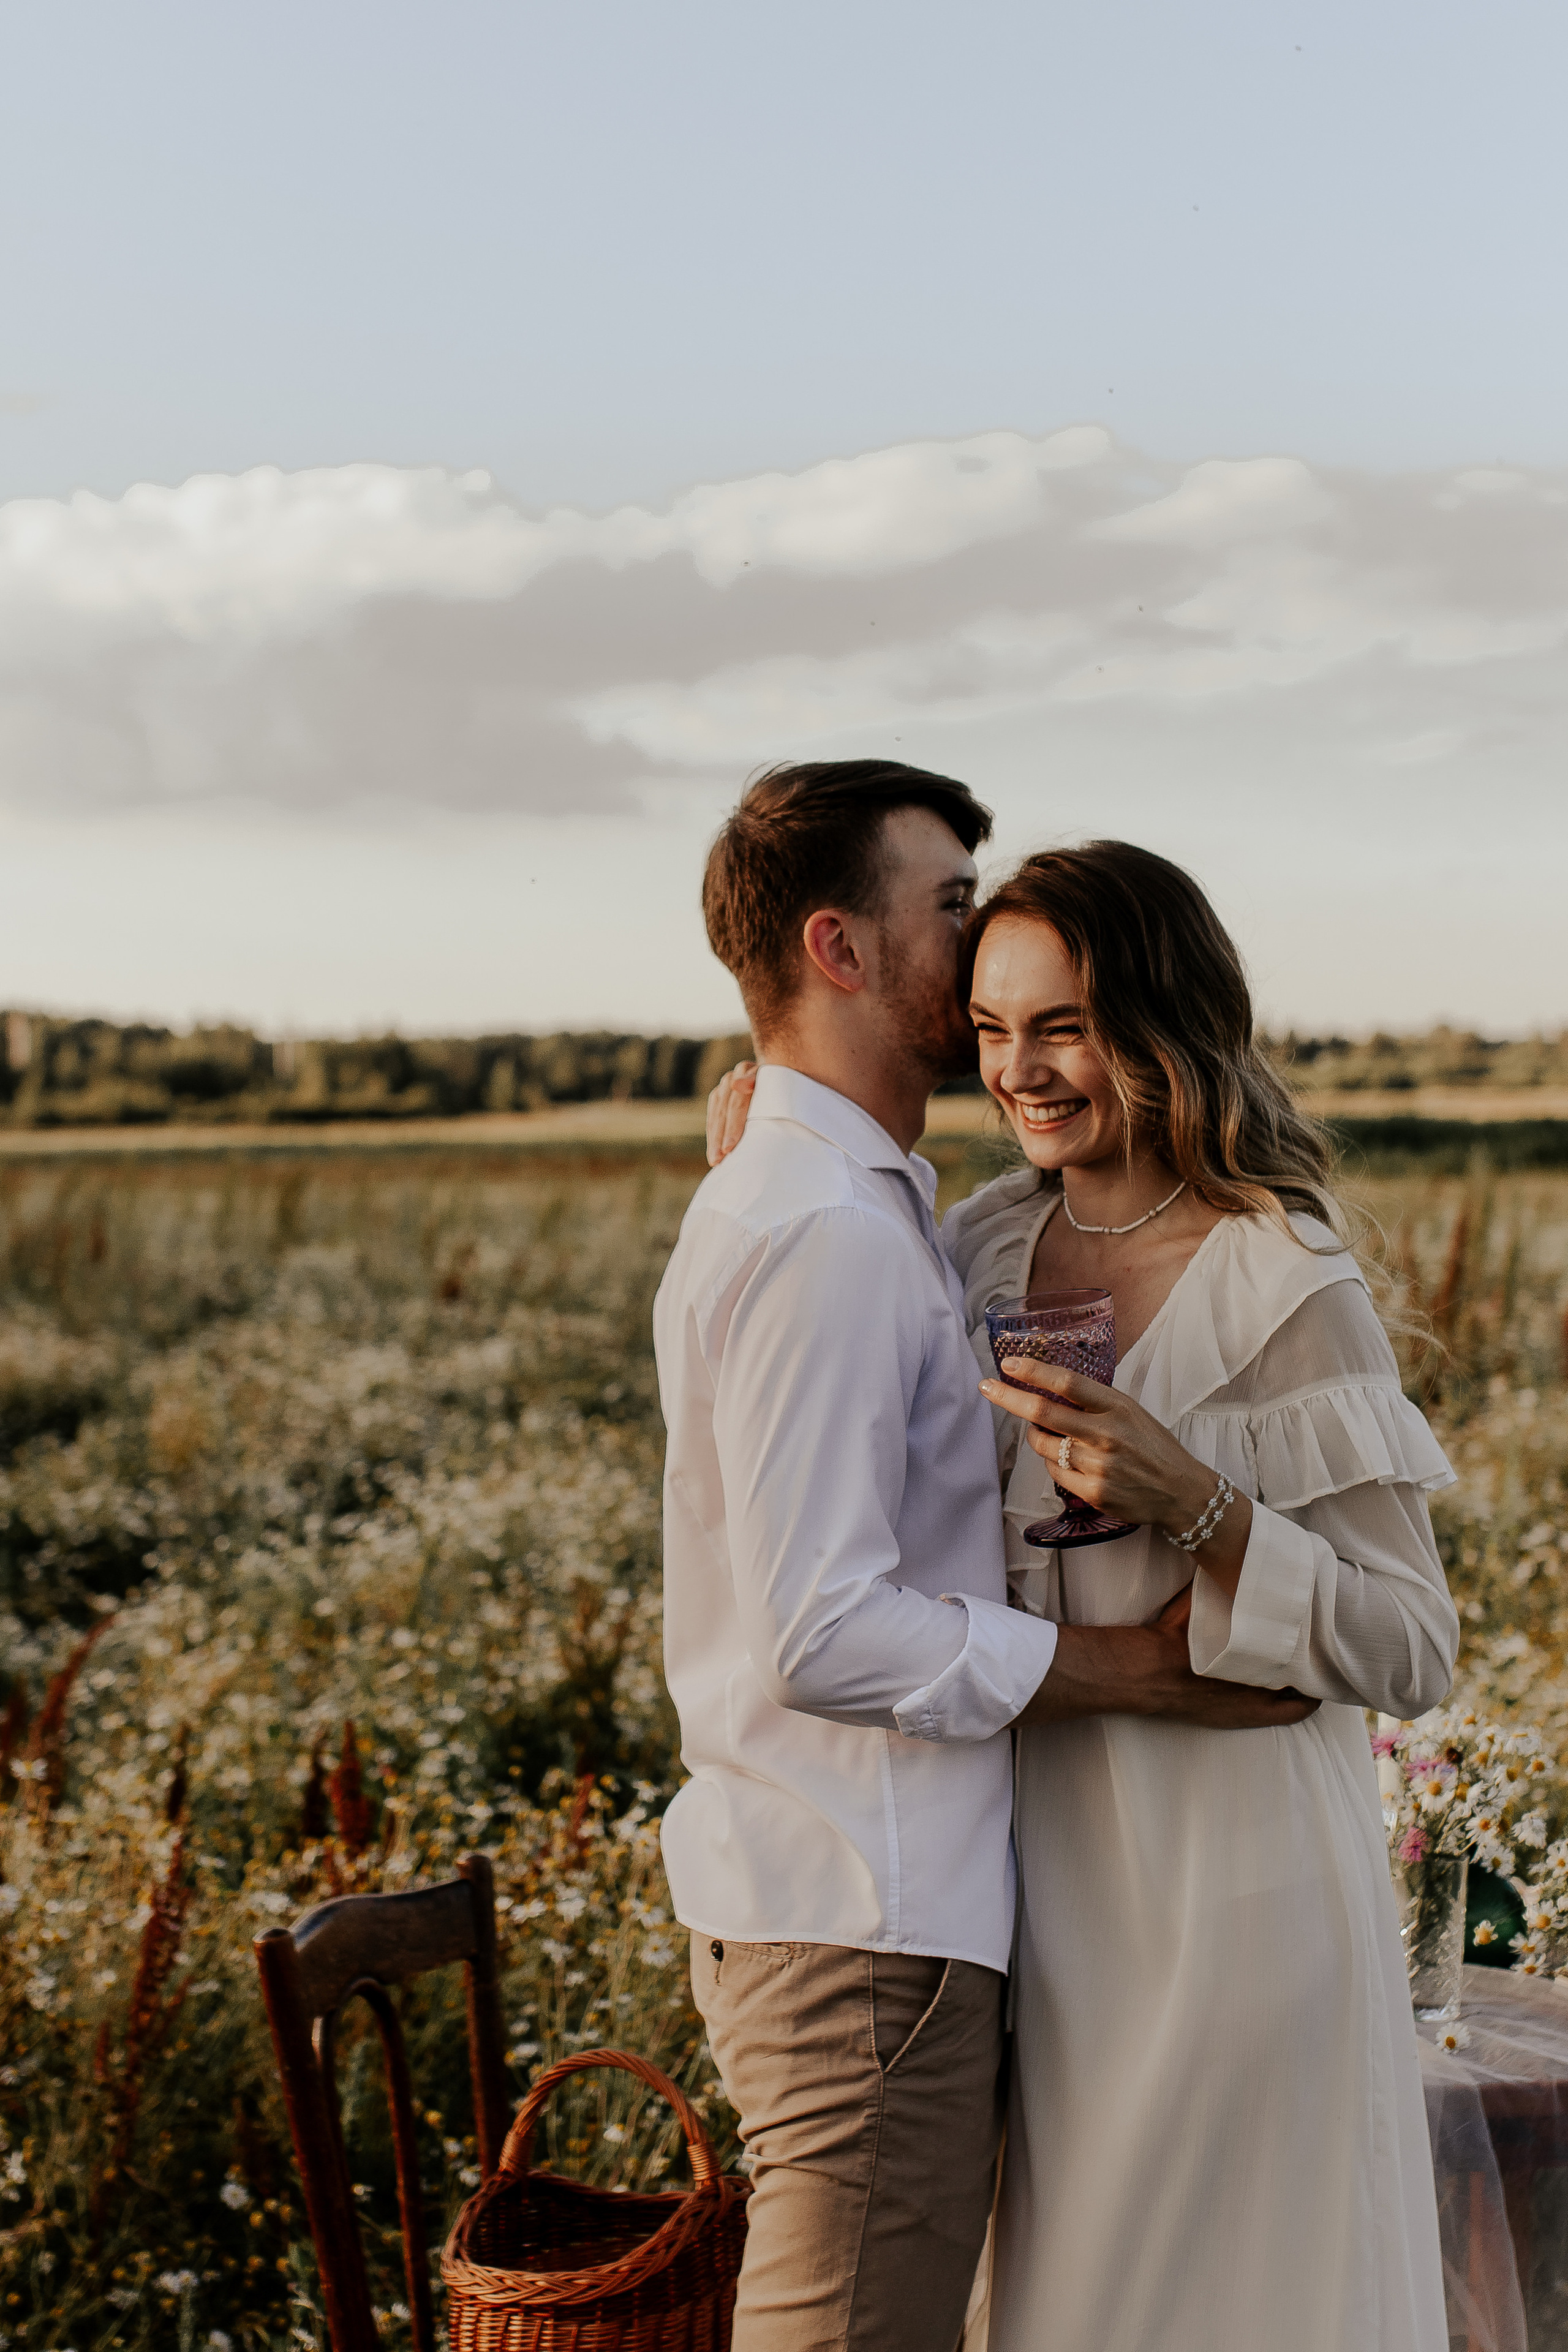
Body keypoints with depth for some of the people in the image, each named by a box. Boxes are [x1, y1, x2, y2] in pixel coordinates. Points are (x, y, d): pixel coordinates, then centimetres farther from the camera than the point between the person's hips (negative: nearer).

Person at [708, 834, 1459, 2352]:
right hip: (1044, 1871, 6)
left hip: (1232, 1880, -6)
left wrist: (1191, 1502, -27)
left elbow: (1412, 1653, -12)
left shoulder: (1289, 1291, -15)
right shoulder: (985, 1245, 2)